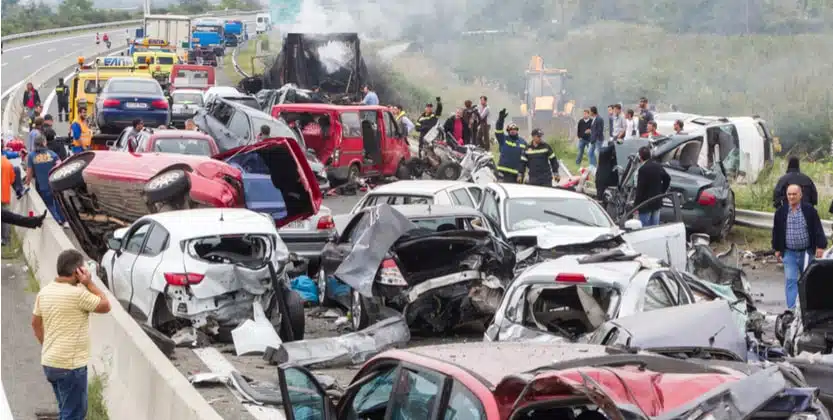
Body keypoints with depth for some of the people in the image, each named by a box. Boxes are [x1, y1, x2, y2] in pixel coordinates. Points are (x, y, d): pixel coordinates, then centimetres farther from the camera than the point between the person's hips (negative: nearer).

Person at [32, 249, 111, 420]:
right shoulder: (77, 293, -20)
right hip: (70, 365, -8)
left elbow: (36, 323, 15)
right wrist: (89, 283, -6)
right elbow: (105, 306, -7)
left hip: (49, 362, 8)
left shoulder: (45, 291, 5)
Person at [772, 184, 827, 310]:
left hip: (807, 252, 0)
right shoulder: (781, 212, -1)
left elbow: (818, 229, -5)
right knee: (790, 280, -5)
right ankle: (792, 308, -6)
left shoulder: (809, 210, -7)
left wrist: (820, 246, -9)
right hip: (789, 253, 1)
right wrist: (777, 249, 8)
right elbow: (776, 231, 7)